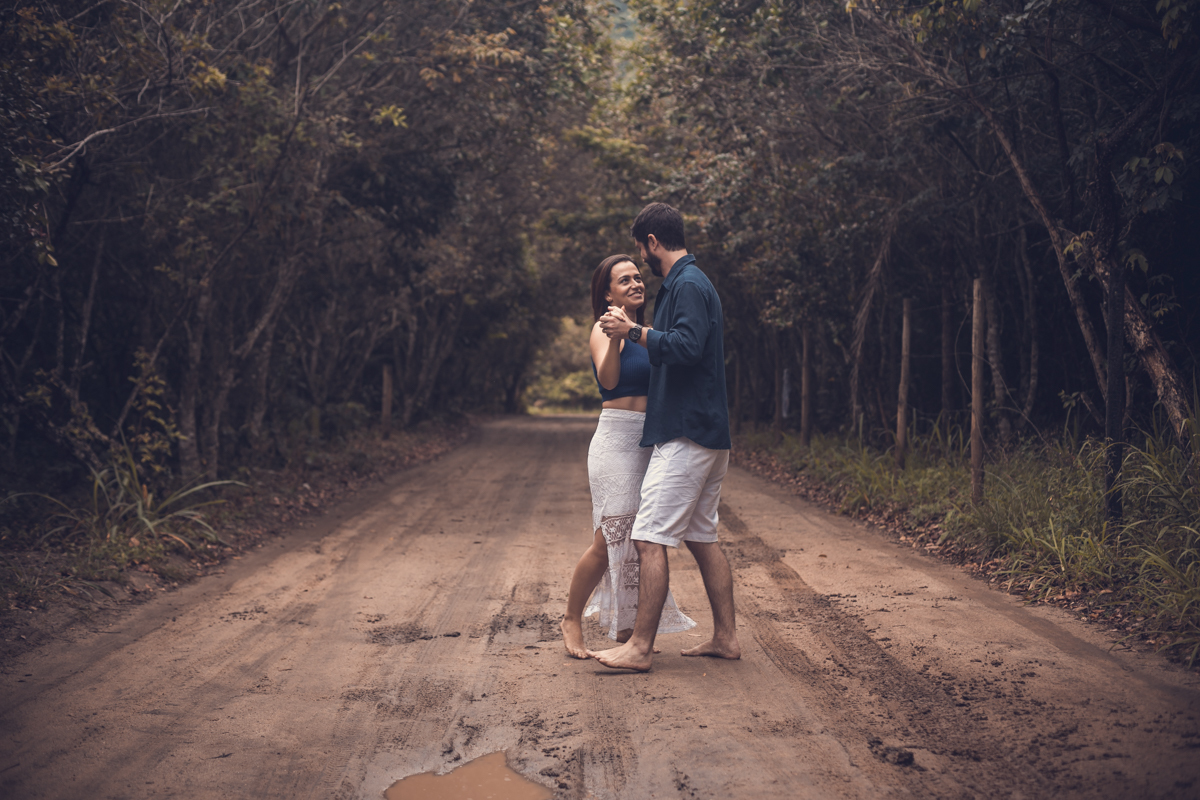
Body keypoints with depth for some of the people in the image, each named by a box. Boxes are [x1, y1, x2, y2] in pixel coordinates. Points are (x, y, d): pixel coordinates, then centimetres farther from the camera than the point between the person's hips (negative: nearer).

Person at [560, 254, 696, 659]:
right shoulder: (604, 329, -5)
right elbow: (608, 378, -22)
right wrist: (615, 335, -34)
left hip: (649, 442, 7)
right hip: (617, 439, -7)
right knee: (609, 540, -7)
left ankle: (625, 628, 16)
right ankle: (572, 619, 11)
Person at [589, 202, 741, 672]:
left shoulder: (687, 285, -12)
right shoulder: (692, 282, 20)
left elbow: (685, 347, -26)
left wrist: (633, 331, -15)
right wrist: (637, 333, 22)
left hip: (685, 435, -11)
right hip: (708, 432, 11)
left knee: (650, 539, -10)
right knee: (702, 537, 14)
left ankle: (640, 647, -8)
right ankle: (725, 637, 18)